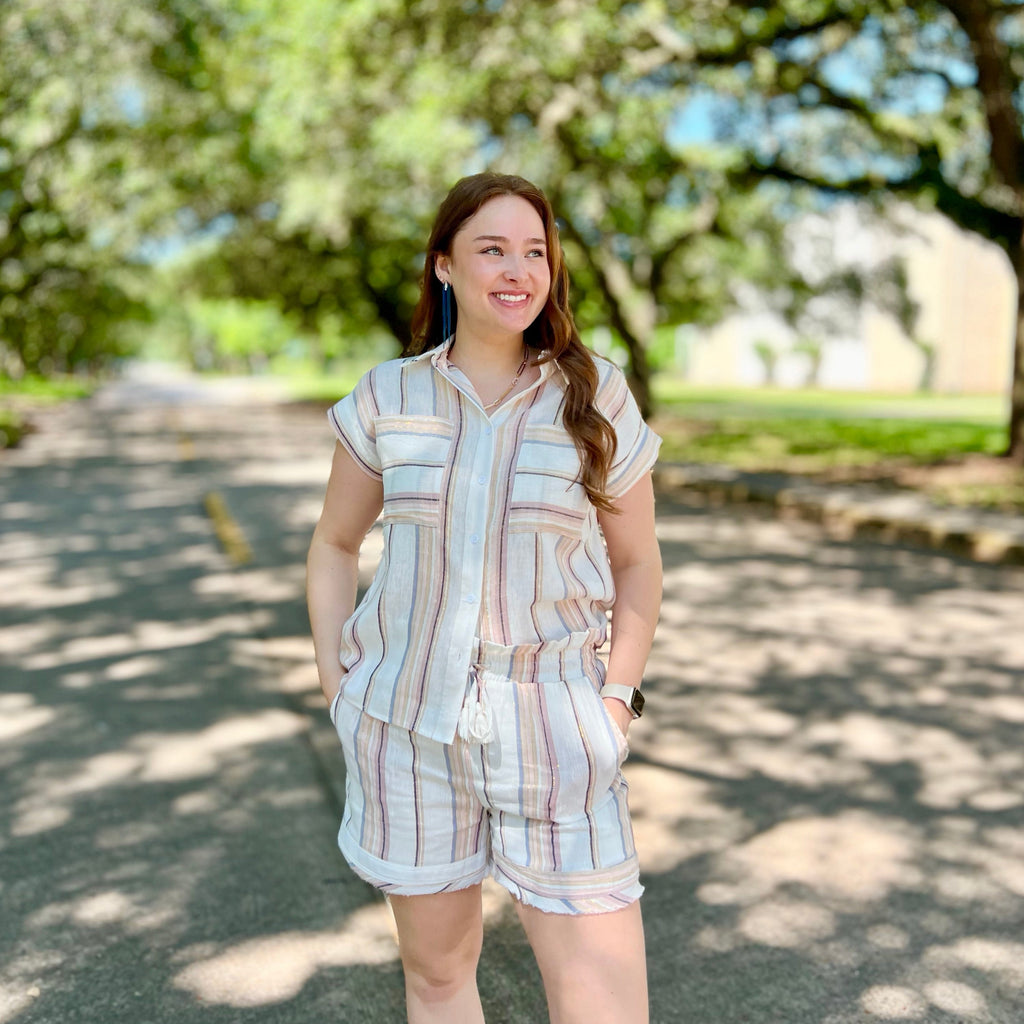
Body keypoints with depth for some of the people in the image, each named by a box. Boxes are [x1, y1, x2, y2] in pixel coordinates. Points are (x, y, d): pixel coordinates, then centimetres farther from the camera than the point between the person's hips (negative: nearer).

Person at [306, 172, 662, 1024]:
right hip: (407, 722, 2)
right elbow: (335, 544, 11)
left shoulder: (597, 397, -4)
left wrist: (618, 699, -5)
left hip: (551, 724, -1)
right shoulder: (388, 397, -1)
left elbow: (637, 563, 4)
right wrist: (336, 684, 3)